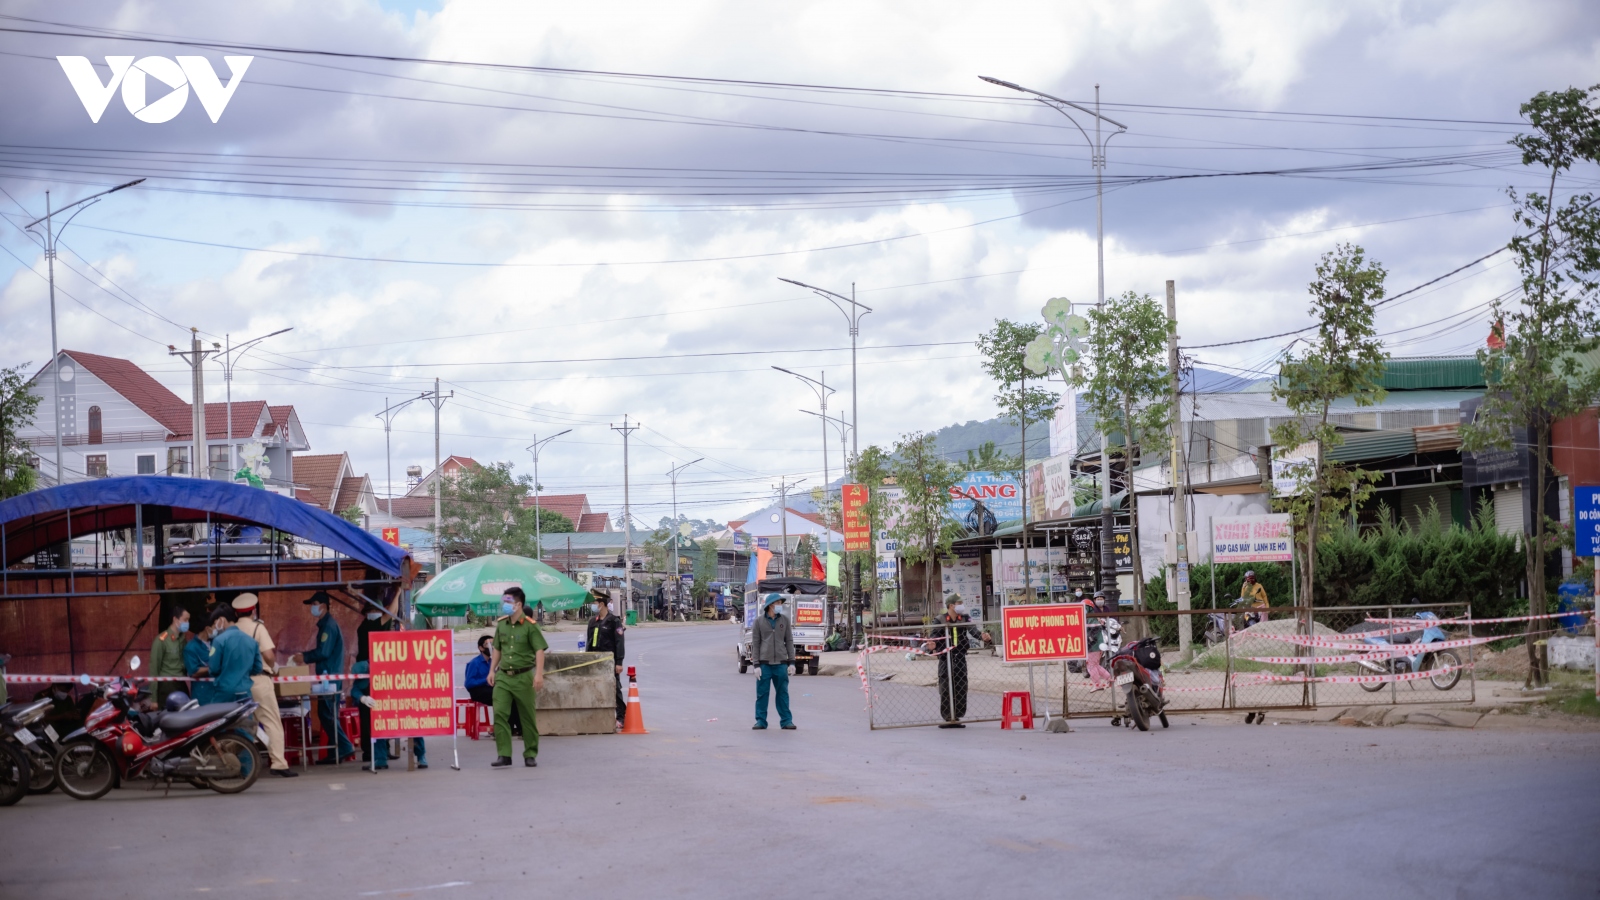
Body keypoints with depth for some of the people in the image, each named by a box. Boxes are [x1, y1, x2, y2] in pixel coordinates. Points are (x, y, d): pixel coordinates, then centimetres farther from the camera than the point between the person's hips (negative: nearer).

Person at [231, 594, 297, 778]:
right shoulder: (257, 627, -6)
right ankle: (278, 763, -10)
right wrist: (273, 666, 5)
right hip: (259, 679, -5)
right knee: (272, 721, -3)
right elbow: (269, 654, -14)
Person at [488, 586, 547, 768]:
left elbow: (540, 650, -12)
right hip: (503, 676, 4)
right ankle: (503, 755, -6)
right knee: (499, 713, -8)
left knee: (528, 717, 5)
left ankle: (530, 755, 16)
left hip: (523, 676, -4)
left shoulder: (530, 625, -8)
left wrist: (539, 674, -20)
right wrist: (492, 670, 13)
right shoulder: (501, 624, 9)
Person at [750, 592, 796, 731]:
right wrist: (756, 664, -6)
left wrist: (791, 662, 2)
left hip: (780, 663, 1)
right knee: (762, 693, 1)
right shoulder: (759, 621, 1)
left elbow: (789, 641, 8)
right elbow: (755, 643, 1)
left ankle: (786, 721, 8)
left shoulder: (784, 620, 6)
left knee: (783, 693, 3)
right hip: (764, 663, -1)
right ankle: (761, 721, 8)